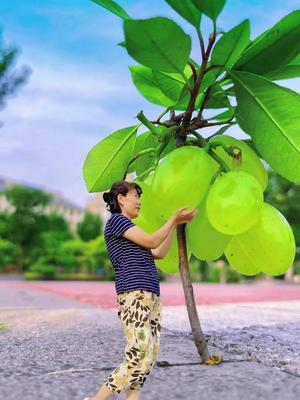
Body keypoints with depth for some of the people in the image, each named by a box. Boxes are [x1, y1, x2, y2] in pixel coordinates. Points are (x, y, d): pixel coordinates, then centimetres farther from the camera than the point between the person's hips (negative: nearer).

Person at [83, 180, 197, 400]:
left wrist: (176, 223, 24)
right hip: (134, 293, -10)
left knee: (151, 353, 1)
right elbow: (151, 242, -6)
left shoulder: (129, 231, 28)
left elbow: (159, 253, 25)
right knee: (140, 356, -16)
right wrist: (174, 218, 4)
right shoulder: (116, 220, 0)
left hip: (150, 295, 10)